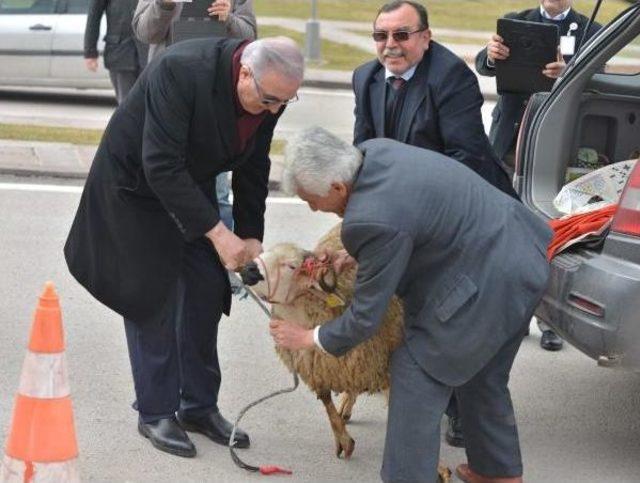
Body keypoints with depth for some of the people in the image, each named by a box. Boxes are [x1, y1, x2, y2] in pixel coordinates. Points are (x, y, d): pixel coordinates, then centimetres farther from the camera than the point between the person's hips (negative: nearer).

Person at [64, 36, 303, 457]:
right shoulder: (181, 71, -36)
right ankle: (155, 414, 8)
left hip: (191, 186, 6)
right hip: (137, 185, -6)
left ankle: (200, 406, 19)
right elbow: (161, 166, -37)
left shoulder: (271, 93, -15)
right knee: (154, 296, -4)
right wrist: (218, 233, -36)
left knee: (205, 293, 6)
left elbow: (252, 169, -1)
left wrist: (250, 237, -5)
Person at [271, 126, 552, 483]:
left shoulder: (374, 219, -29)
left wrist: (312, 339, -1)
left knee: (417, 382, -2)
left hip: (486, 289, -10)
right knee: (483, 377, 26)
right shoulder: (372, 152, -3)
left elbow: (366, 317, -16)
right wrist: (354, 254, 16)